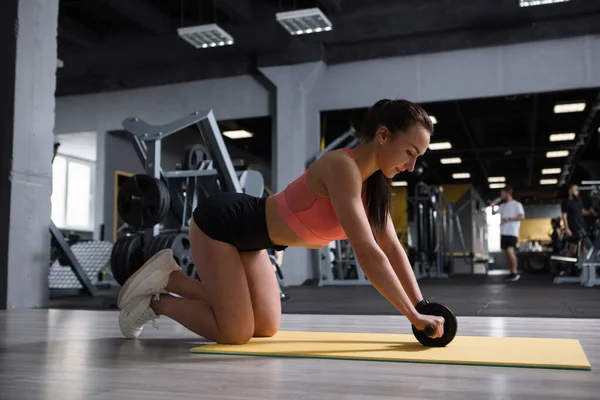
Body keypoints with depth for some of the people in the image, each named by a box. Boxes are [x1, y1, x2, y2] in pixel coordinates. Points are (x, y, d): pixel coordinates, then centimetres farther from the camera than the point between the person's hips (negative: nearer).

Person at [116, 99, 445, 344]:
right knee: (235, 333, -10)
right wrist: (413, 316, -30)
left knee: (267, 328, 11)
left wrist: (421, 306, -5)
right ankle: (154, 301, 11)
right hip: (220, 222, -9)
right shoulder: (342, 166, -30)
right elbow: (367, 253, -35)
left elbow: (392, 248, 1)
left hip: (248, 236, 9)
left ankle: (169, 279, 22)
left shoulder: (373, 181, -3)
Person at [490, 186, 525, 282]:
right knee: (507, 252, 7)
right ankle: (512, 272, 15)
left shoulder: (517, 204, -4)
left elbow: (522, 217, -11)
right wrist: (493, 206, 6)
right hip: (503, 232, 7)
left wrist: (510, 219, -17)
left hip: (512, 232, -7)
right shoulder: (503, 205, 15)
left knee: (510, 251, -20)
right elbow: (494, 213, 25)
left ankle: (515, 272, -11)